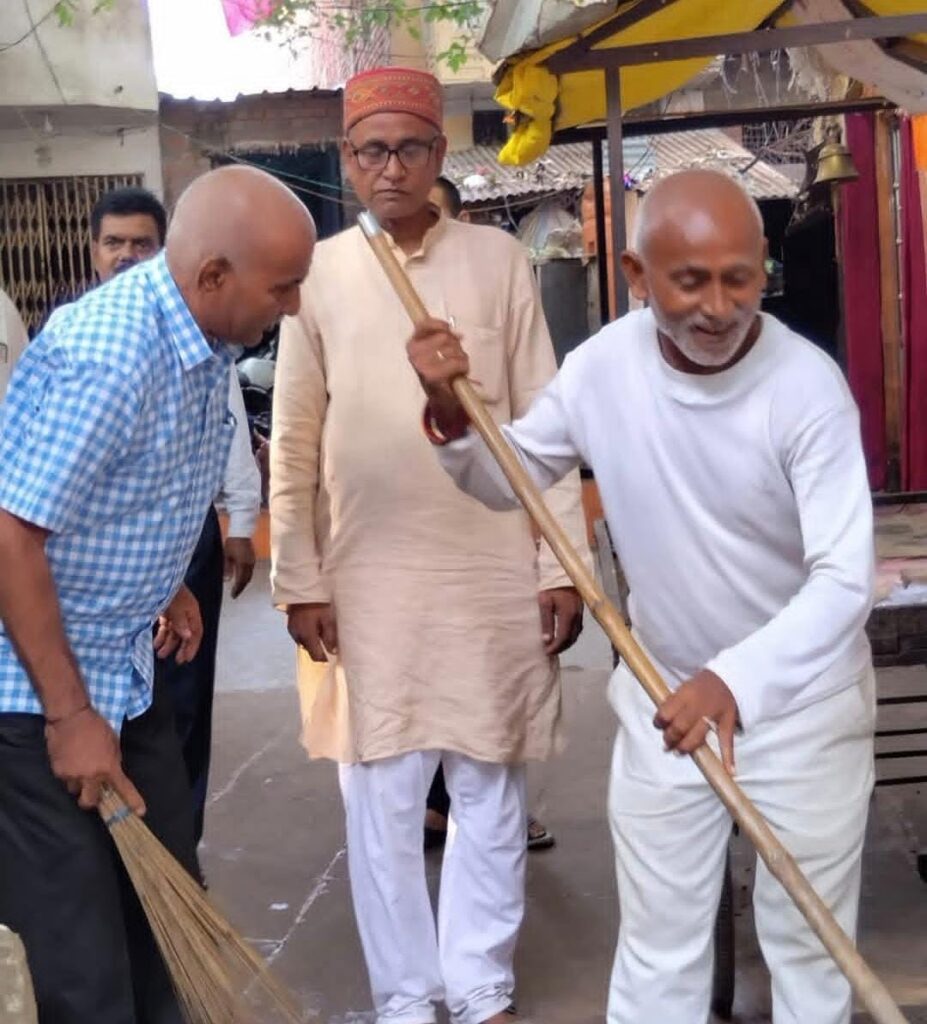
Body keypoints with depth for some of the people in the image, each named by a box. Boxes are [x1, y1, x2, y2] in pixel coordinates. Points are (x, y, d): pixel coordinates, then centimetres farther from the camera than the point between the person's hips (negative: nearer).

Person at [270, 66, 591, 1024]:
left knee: (490, 794, 9)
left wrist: (563, 567, -2)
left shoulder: (498, 260, 0)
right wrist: (299, 581, 0)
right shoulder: (318, 273, 1)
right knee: (380, 802, 8)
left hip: (493, 574, 0)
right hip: (367, 579, 0)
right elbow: (293, 444, 3)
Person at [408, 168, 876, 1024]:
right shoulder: (604, 365, -12)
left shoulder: (807, 385, -23)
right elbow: (511, 479, 4)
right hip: (663, 695, 3)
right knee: (658, 941, 14)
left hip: (803, 700, -3)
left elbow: (844, 579, -29)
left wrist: (738, 682, -45)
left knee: (808, 940, 13)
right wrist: (453, 416, -17)